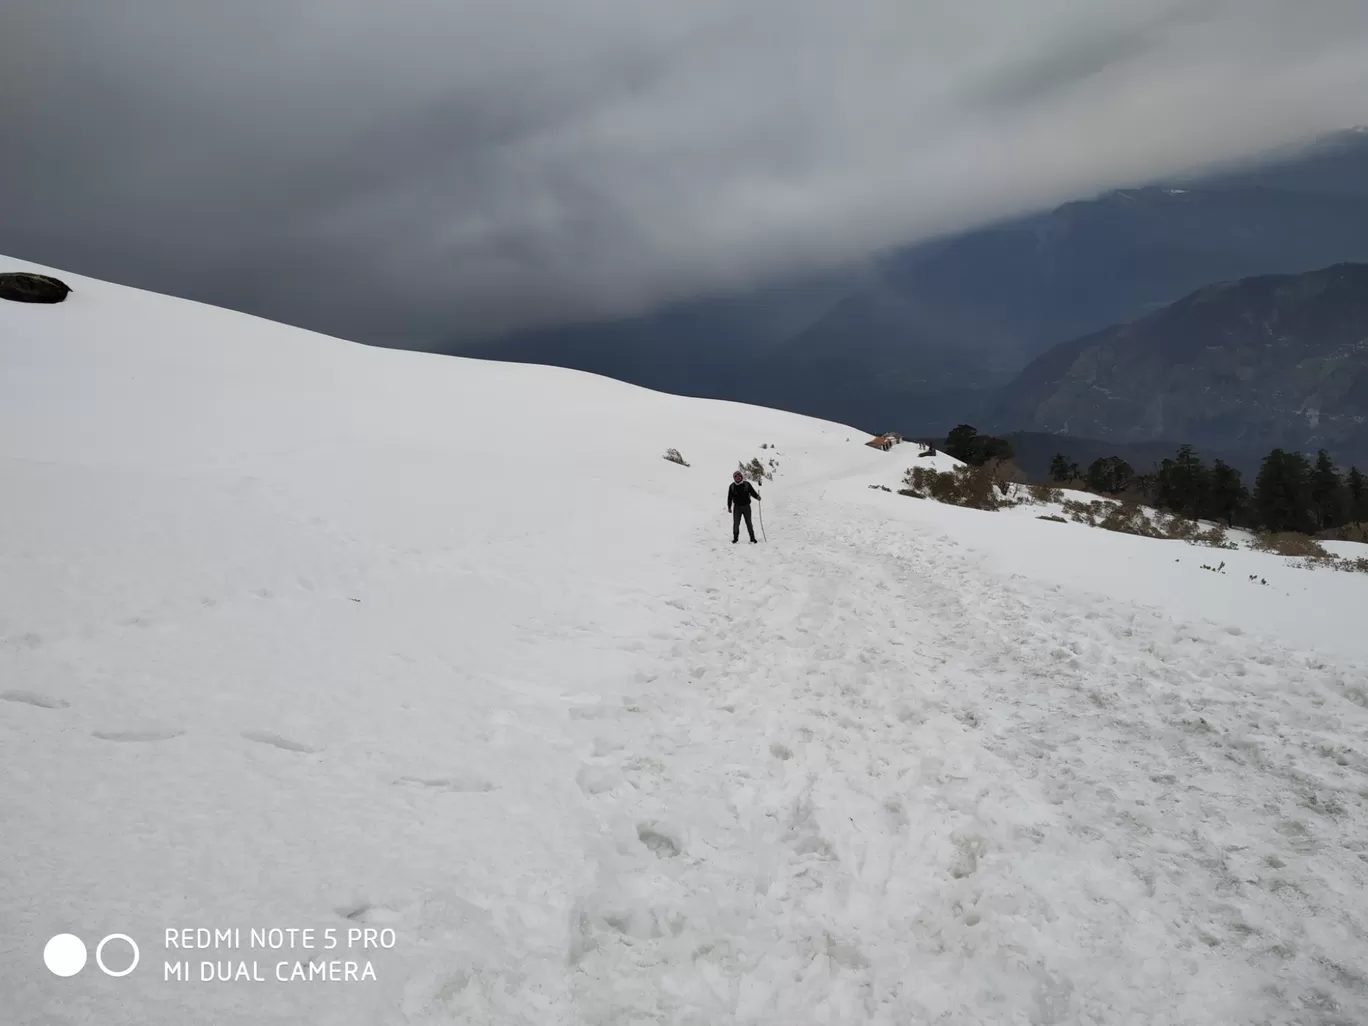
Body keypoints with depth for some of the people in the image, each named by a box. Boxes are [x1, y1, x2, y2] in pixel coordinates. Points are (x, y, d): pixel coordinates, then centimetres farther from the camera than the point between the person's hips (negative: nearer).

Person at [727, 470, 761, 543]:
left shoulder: (747, 484, -2)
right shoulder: (732, 486, 1)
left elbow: (752, 492, 2)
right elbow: (729, 497, 6)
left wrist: (757, 497, -17)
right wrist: (729, 507, 4)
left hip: (746, 506, -1)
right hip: (737, 507, 1)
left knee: (749, 523, 2)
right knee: (736, 523, 2)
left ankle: (752, 538, 10)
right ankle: (735, 538, 16)